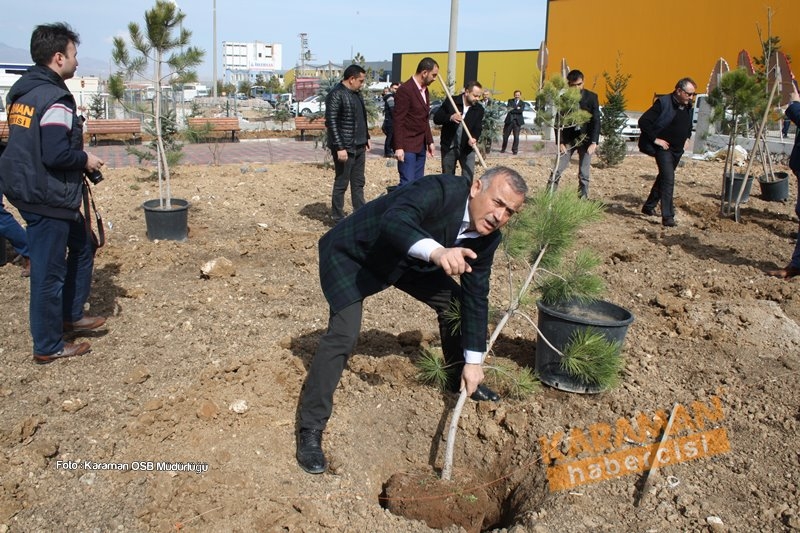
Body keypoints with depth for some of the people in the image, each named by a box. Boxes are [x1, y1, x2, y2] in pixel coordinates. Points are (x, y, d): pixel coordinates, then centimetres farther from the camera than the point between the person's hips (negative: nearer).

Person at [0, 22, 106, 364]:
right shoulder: (54, 98, -19)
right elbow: (57, 154, -27)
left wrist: (80, 161, 12)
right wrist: (85, 160, -8)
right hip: (47, 197, -10)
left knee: (82, 245, 23)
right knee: (49, 271, 0)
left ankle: (71, 316, 34)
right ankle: (48, 348, 13)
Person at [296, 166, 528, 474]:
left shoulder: (486, 237, -10)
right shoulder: (440, 190, -33)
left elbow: (476, 295, -3)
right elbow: (393, 221, -52)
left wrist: (473, 361, -3)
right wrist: (436, 251, -71)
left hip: (405, 259, 7)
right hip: (351, 253, -7)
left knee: (455, 300, 7)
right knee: (344, 334, -21)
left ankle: (459, 380, 32)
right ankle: (310, 430, -7)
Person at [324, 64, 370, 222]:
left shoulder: (356, 93, 12)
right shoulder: (336, 95, -14)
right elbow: (331, 123, -19)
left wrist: (366, 138, 18)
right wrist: (339, 148, -22)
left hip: (359, 147, 9)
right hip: (345, 148, -9)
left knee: (358, 183, 13)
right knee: (341, 184, 0)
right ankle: (338, 219, 10)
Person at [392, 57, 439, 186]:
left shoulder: (425, 91, 13)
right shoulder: (405, 90, -14)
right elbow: (398, 120, -16)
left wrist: (429, 141, 16)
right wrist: (398, 147, -20)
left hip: (421, 145, 9)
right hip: (407, 145, -8)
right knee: (407, 183, -9)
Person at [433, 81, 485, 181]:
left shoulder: (479, 109, 1)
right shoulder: (451, 102, -5)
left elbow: (478, 128, -5)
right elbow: (436, 118, -7)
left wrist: (473, 138, -27)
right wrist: (450, 117, -26)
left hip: (467, 148, 1)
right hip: (449, 147, -1)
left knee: (468, 178, -7)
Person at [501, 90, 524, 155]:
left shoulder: (522, 103, 7)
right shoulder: (510, 101, 10)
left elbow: (521, 110, -11)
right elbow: (508, 108, -9)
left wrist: (512, 109, -10)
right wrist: (516, 108, -15)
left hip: (517, 121, -1)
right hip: (509, 120, 1)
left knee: (516, 136, -5)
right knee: (505, 135, 5)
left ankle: (515, 150, 5)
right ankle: (503, 149, 21)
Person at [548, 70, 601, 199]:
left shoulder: (591, 97, -3)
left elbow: (596, 120, -5)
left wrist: (594, 142, -13)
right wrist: (560, 142, -8)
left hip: (586, 139, 0)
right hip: (568, 138, 1)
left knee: (584, 174, 0)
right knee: (557, 170, -6)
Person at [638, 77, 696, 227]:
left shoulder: (688, 107, 7)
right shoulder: (663, 103, -17)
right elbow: (643, 121, -21)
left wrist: (687, 138, 13)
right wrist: (655, 139, -19)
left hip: (678, 150, 8)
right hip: (664, 148, -8)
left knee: (663, 177, 17)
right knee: (668, 179, -16)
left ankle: (649, 206, 32)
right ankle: (667, 216, -15)